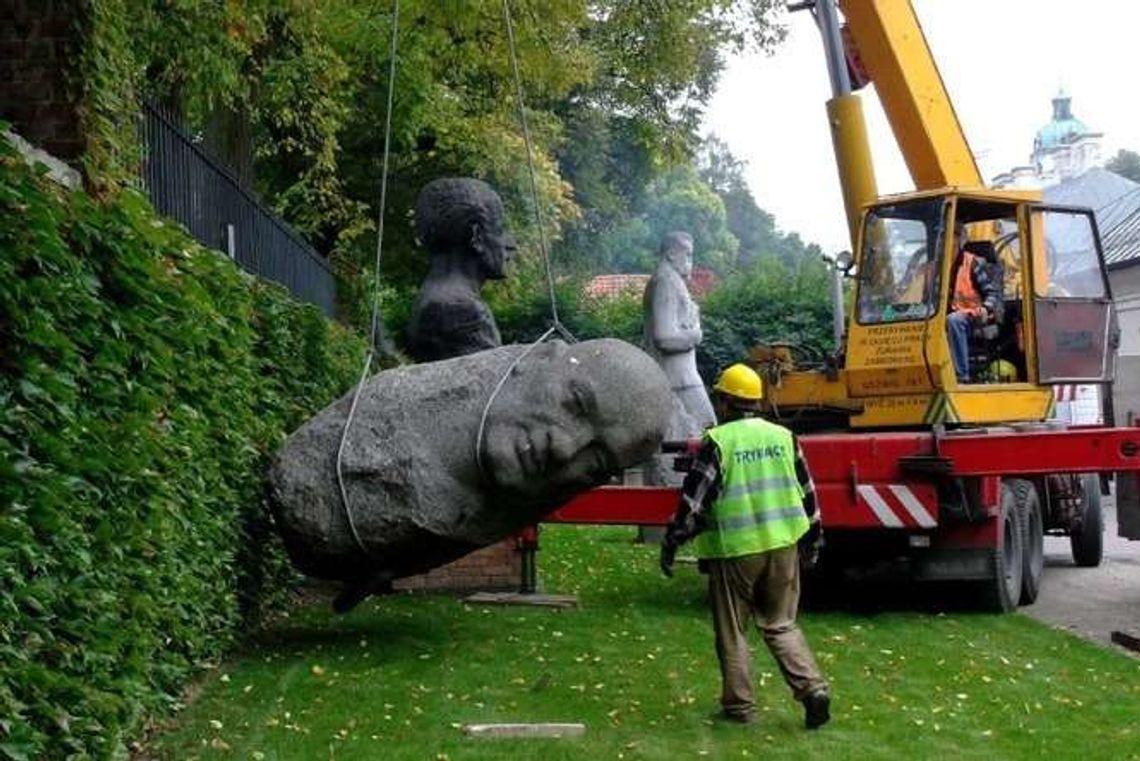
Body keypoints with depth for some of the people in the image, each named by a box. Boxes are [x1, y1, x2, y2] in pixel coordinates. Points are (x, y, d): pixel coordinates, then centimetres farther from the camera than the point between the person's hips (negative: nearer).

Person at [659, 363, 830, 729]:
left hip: (735, 550, -4)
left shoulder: (717, 442, -9)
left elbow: (694, 500, -9)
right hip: (782, 546, 5)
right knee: (781, 625, 15)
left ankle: (740, 705, 13)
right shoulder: (783, 437, 7)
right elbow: (806, 493, 13)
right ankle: (812, 687, -2)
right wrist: (812, 540, 25)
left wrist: (671, 543, 0)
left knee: (732, 632, 9)